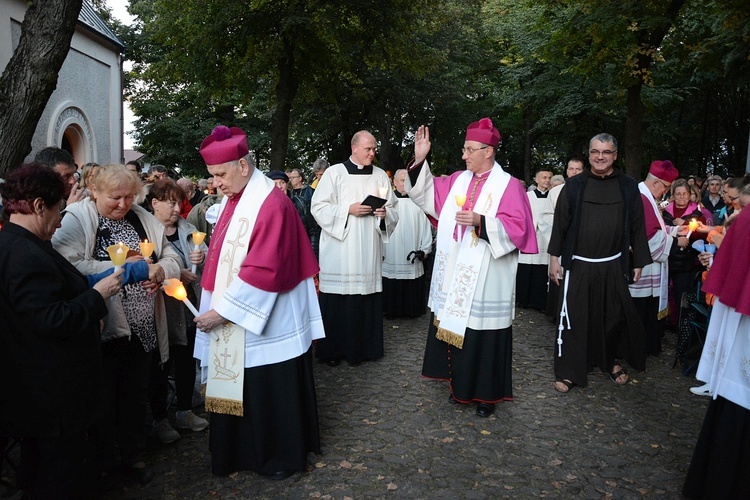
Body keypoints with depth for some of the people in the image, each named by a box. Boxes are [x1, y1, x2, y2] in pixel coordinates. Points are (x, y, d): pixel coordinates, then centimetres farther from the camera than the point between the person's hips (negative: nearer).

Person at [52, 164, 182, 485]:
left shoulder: (143, 220, 7)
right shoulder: (76, 220, -9)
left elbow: (172, 257, 8)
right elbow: (67, 267, -23)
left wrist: (160, 269, -14)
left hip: (142, 328, 5)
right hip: (103, 329, -5)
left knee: (136, 395, 19)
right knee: (104, 399, 11)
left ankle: (133, 455, 38)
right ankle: (100, 461, 33)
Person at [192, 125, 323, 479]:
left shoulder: (271, 204, -19)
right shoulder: (233, 199, 9)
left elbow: (263, 271, -24)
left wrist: (221, 311, -20)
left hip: (264, 324, -8)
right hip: (235, 319, 8)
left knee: (271, 393, 7)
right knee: (238, 390, 17)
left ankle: (281, 457, 26)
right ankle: (244, 451, 35)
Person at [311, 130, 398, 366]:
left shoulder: (380, 176, 11)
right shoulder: (334, 172, 1)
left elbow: (393, 209, 14)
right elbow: (319, 207, -4)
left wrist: (385, 213, -9)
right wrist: (348, 210, -14)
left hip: (368, 250, 3)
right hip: (339, 250, -3)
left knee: (367, 299, 2)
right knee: (337, 301, -1)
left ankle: (364, 347, 15)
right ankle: (332, 349, 12)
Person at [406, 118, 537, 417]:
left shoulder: (508, 186, -6)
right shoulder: (458, 180, 10)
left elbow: (517, 227, -13)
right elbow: (427, 194, 9)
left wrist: (481, 221, -24)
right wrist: (420, 160, -1)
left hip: (486, 278, -6)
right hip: (455, 275, 6)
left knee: (484, 334, 2)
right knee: (456, 328, 13)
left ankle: (487, 393, 19)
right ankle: (461, 385, 29)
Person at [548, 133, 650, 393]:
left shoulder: (628, 187, 3)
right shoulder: (574, 185, 0)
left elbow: (637, 226, 6)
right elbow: (560, 223, 0)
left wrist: (638, 262, 5)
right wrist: (554, 258, -4)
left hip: (613, 266, 1)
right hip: (578, 264, -1)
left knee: (615, 316, 10)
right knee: (573, 318, 1)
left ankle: (613, 361, 32)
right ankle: (567, 370, 12)